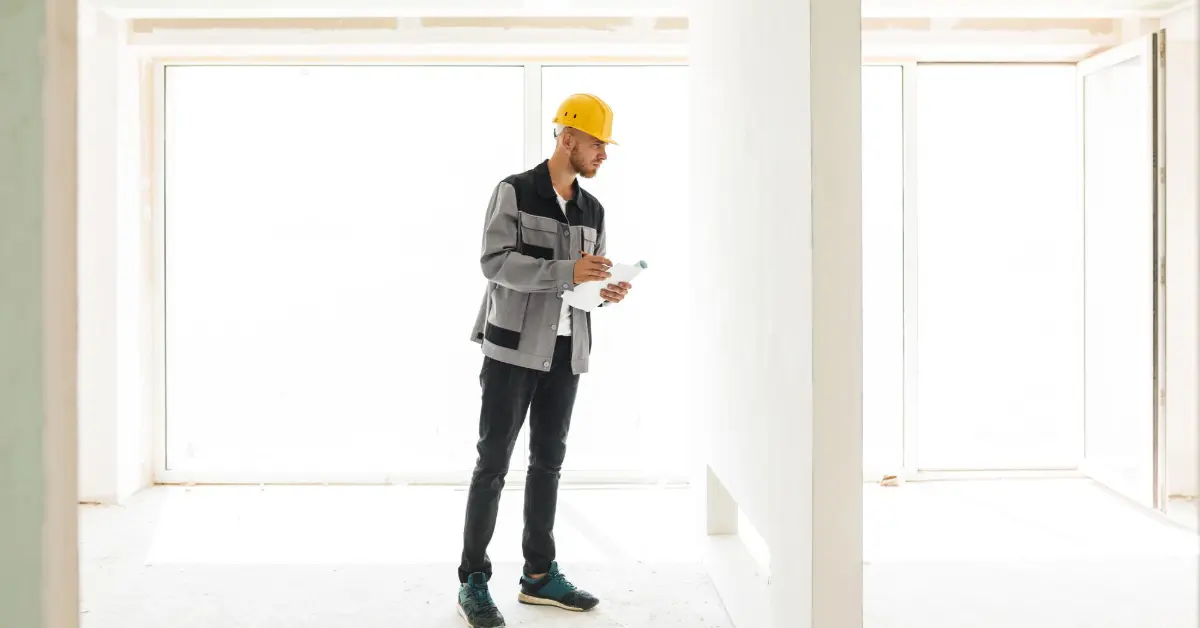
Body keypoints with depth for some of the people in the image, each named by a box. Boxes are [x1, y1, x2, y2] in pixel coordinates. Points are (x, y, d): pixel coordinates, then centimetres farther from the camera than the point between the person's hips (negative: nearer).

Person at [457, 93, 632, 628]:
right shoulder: (514, 192, -6)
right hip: (514, 346, -6)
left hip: (566, 351, 6)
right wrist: (566, 272, -26)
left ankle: (540, 573, 22)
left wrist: (607, 291, -5)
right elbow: (495, 262, -17)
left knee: (548, 460, 11)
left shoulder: (592, 209, 13)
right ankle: (473, 581, 7)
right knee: (493, 462, -2)